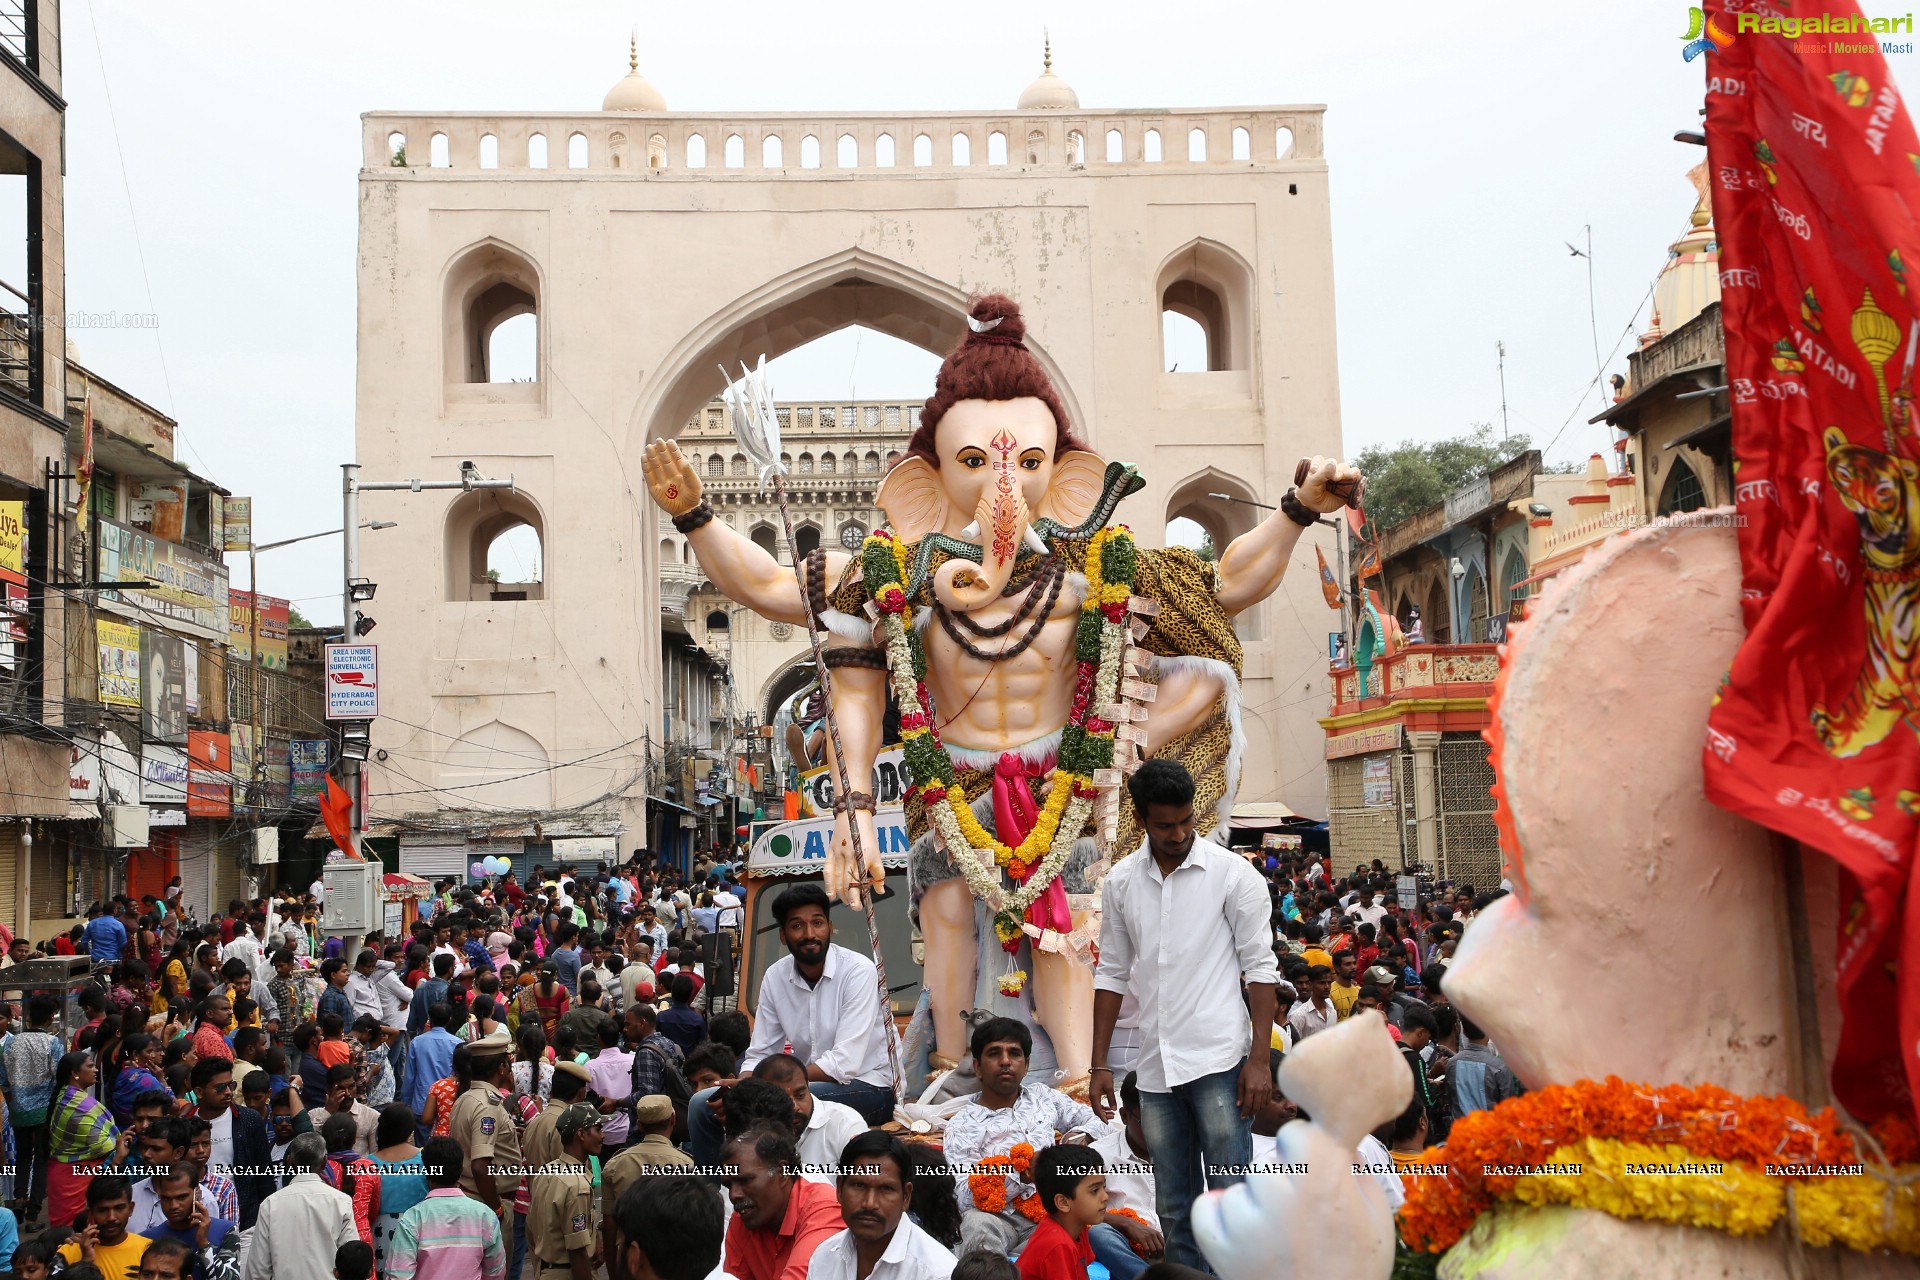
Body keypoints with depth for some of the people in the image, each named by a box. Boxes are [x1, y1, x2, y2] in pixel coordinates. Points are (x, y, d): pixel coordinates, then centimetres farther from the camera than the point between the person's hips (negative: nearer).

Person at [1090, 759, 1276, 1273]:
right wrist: (1100, 1064, 9)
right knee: (1174, 1208, 11)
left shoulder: (1233, 873, -5)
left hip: (1218, 1059, -4)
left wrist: (1260, 1059, -11)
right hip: (1156, 1067, 4)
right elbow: (1112, 974, 12)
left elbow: (1260, 969, -5)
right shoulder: (1121, 882, 6)